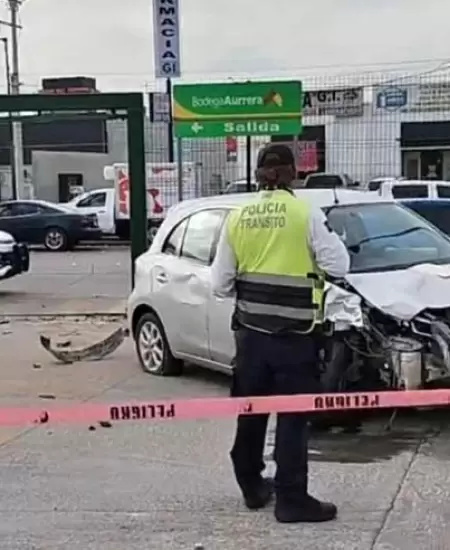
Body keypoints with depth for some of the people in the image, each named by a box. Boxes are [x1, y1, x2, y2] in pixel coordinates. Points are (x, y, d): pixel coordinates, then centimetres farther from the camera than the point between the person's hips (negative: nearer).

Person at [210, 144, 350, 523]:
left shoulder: (237, 217, 2)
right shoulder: (306, 213, -9)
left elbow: (220, 285, 3)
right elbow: (339, 266, -7)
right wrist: (328, 236, 10)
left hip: (251, 331, 4)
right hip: (295, 333, -4)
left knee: (250, 412, 17)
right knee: (293, 416, 4)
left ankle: (252, 487, 30)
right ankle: (292, 499, 8)